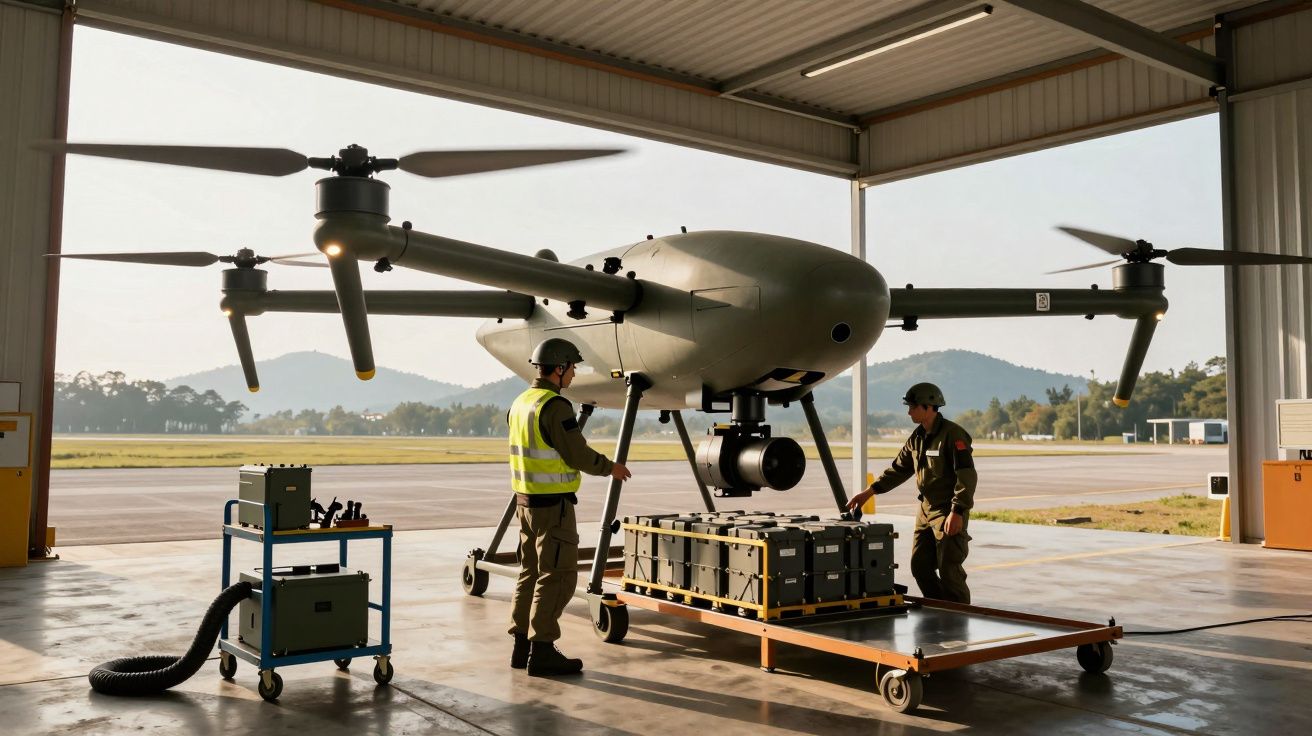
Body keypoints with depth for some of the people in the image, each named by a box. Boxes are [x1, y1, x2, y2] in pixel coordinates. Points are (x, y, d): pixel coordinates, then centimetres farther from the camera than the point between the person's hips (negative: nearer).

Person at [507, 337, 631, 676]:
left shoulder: (520, 403, 11)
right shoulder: (555, 406, -18)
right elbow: (578, 454, -18)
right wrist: (610, 467, -1)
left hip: (525, 501, 10)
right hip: (553, 504, -9)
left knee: (531, 572, 15)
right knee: (557, 576, -3)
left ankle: (522, 646, 20)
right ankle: (542, 650, -1)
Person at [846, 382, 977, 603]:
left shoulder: (953, 434, -16)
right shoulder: (917, 438, 11)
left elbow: (967, 476, -21)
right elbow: (898, 469, 16)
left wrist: (957, 512, -27)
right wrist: (869, 491, 8)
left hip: (950, 512, -9)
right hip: (926, 509, 9)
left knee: (949, 570, -6)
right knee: (920, 567, 11)